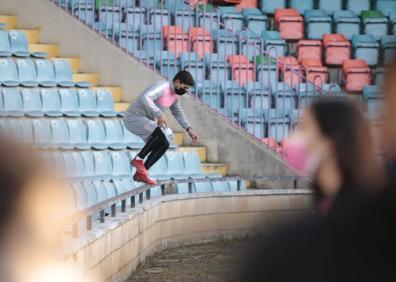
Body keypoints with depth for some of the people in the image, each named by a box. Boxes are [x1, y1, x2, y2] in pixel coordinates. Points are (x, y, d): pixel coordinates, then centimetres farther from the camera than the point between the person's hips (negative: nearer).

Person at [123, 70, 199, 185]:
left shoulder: (175, 95, 7)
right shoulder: (162, 87, -23)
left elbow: (178, 112, 23)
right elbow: (145, 98, -39)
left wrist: (189, 129, 15)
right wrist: (159, 114, -46)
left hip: (145, 120, 10)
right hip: (134, 117, -10)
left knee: (164, 144, 3)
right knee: (159, 133, -29)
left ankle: (140, 173, 7)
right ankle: (138, 159, -13)